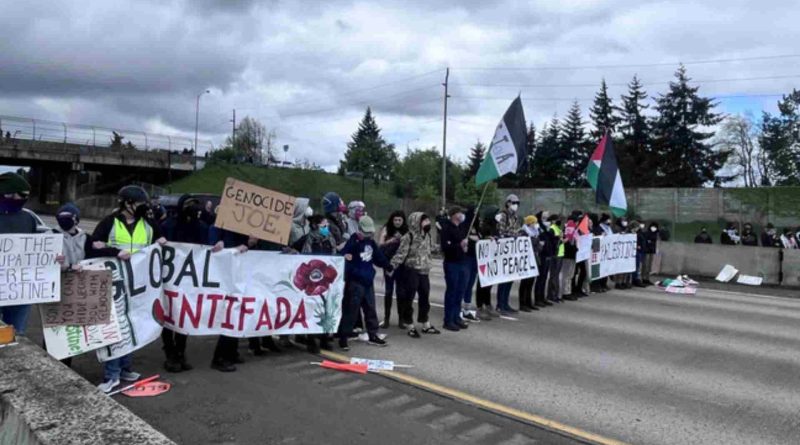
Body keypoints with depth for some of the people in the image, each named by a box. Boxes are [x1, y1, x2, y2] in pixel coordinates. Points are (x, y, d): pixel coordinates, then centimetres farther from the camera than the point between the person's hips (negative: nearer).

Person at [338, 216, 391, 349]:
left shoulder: (371, 242, 10)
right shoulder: (353, 241, -12)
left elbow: (378, 257, 21)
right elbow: (344, 257, -21)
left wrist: (389, 267, 24)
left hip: (368, 281, 8)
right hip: (355, 282, -7)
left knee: (370, 308, 15)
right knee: (351, 310, -4)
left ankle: (373, 335, 27)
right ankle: (343, 337, 5)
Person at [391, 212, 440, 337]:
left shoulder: (426, 235, 10)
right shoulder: (408, 237, -13)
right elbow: (401, 254, -17)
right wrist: (392, 266, -24)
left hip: (424, 272, 7)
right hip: (411, 271, -7)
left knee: (425, 298, 15)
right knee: (408, 299, 1)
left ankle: (425, 324, 29)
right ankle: (410, 326, 13)